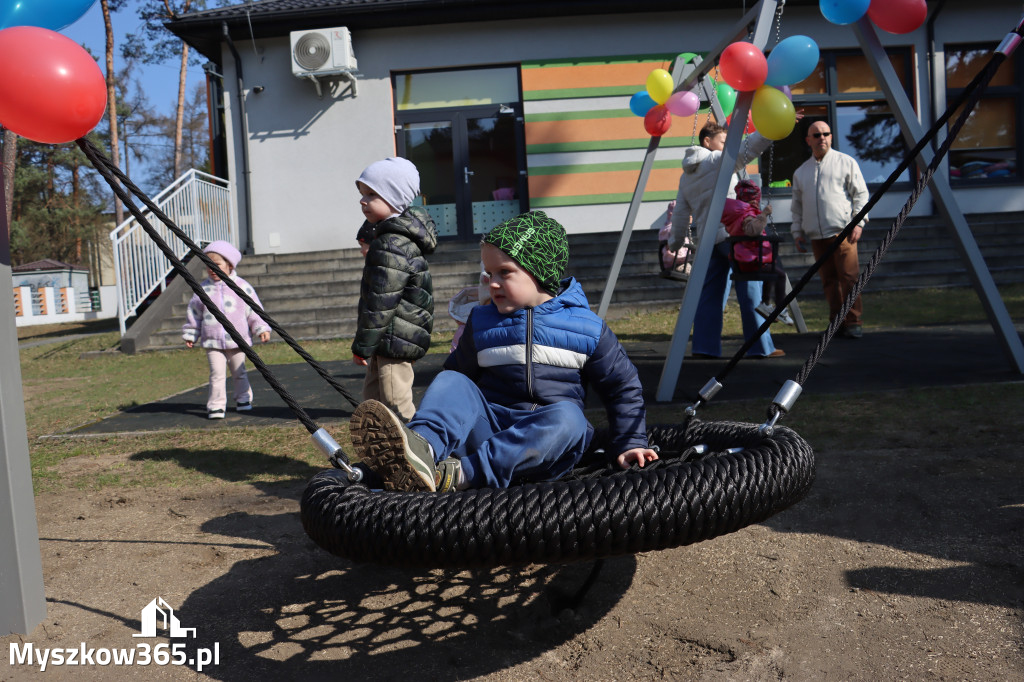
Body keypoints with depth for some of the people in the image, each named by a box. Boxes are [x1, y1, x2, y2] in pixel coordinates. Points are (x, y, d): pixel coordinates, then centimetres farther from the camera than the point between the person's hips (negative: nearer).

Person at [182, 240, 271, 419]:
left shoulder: (242, 287, -1)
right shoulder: (203, 289, 3)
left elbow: (254, 310, 3)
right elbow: (194, 314, 12)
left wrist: (262, 329, -4)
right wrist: (190, 334, 13)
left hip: (237, 339, 0)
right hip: (212, 342, 0)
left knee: (239, 373, 13)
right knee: (217, 374, -7)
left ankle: (243, 399, 31)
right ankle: (216, 406, -1)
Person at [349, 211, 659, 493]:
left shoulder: (587, 327, 3)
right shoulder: (482, 322, 11)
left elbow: (622, 385, 11)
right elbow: (460, 372, 21)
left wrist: (629, 444, 6)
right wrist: (435, 421, 13)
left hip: (548, 446, -2)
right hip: (491, 429, 2)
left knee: (567, 417, -35)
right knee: (451, 382, -20)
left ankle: (461, 474, -45)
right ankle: (422, 448, -53)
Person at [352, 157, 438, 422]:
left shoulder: (391, 245, -20)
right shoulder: (400, 237, 14)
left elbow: (381, 302, -22)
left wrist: (362, 345, -15)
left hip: (394, 340, -11)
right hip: (390, 341, 11)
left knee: (396, 405, -5)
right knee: (373, 399, 20)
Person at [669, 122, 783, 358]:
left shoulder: (686, 177, 18)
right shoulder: (718, 161, -2)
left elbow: (680, 213, 17)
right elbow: (749, 147, -13)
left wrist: (675, 243, 23)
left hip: (707, 239, 7)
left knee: (710, 294, 9)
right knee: (750, 290, -4)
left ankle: (704, 346, 6)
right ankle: (761, 347, -2)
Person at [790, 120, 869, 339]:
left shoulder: (846, 162, 8)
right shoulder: (801, 171, 19)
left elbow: (861, 194, 5)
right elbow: (797, 206, 23)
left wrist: (858, 222, -7)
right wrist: (797, 233, 15)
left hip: (842, 232, -4)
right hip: (816, 236, 4)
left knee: (849, 278, -9)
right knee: (829, 281, 3)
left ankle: (853, 323, -4)